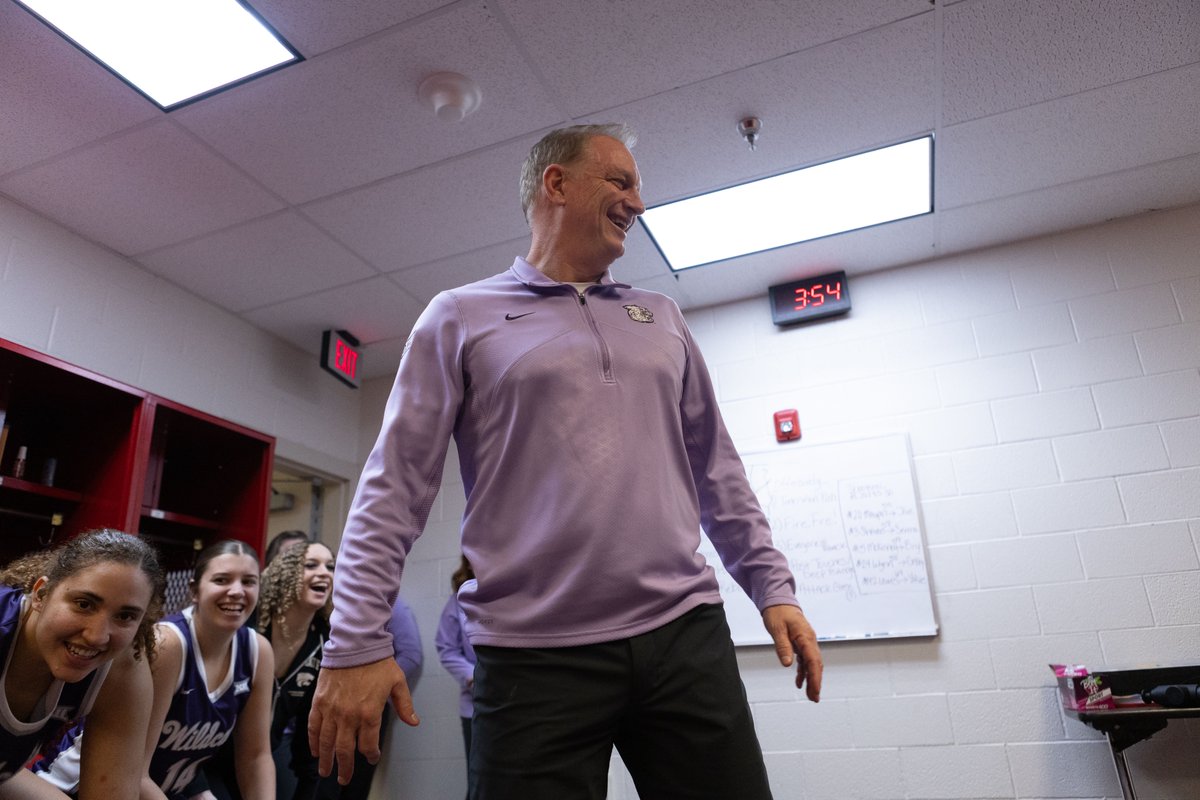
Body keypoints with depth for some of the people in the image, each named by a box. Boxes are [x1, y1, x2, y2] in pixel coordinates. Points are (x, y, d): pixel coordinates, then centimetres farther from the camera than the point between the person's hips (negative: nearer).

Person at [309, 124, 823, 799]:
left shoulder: (663, 320, 17)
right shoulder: (461, 318, 5)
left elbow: (717, 470, 17)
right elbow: (396, 486, -1)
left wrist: (774, 587, 11)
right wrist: (358, 642, -7)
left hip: (687, 637, 4)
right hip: (536, 659, -3)